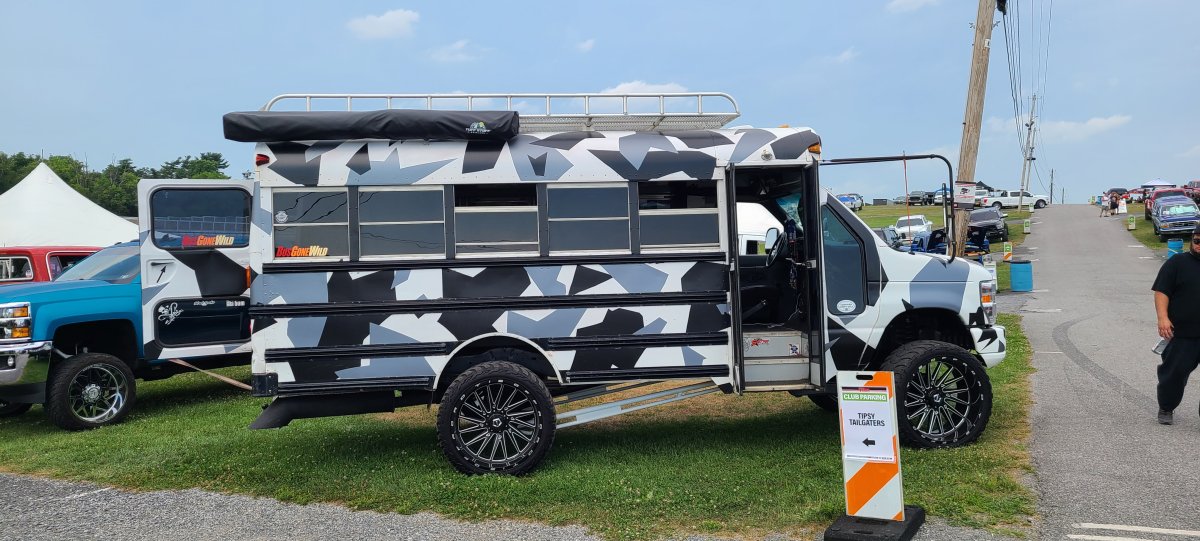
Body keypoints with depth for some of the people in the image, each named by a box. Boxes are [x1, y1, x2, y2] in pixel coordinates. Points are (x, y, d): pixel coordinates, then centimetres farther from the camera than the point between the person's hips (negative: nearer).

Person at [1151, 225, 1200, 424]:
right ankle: (1166, 408, 22)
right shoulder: (1177, 263, 0)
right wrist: (1163, 318, -17)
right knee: (1175, 372, 4)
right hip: (1181, 334, -3)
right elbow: (1161, 292, -5)